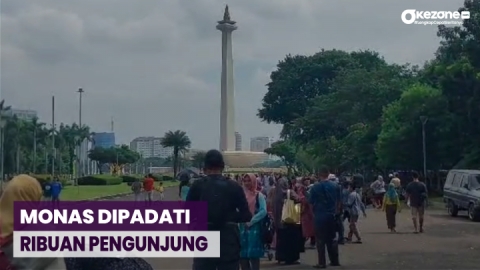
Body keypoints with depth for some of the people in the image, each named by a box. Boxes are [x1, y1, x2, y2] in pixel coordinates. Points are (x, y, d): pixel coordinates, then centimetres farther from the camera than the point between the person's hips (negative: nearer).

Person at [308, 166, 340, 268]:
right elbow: (339, 201, 7)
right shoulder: (335, 186, 2)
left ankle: (322, 263, 1)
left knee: (320, 240, 1)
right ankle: (335, 261, 17)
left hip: (319, 215, -4)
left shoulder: (316, 186, -9)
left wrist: (313, 212, 10)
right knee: (332, 239, 14)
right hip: (331, 215, 4)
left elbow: (310, 201, -5)